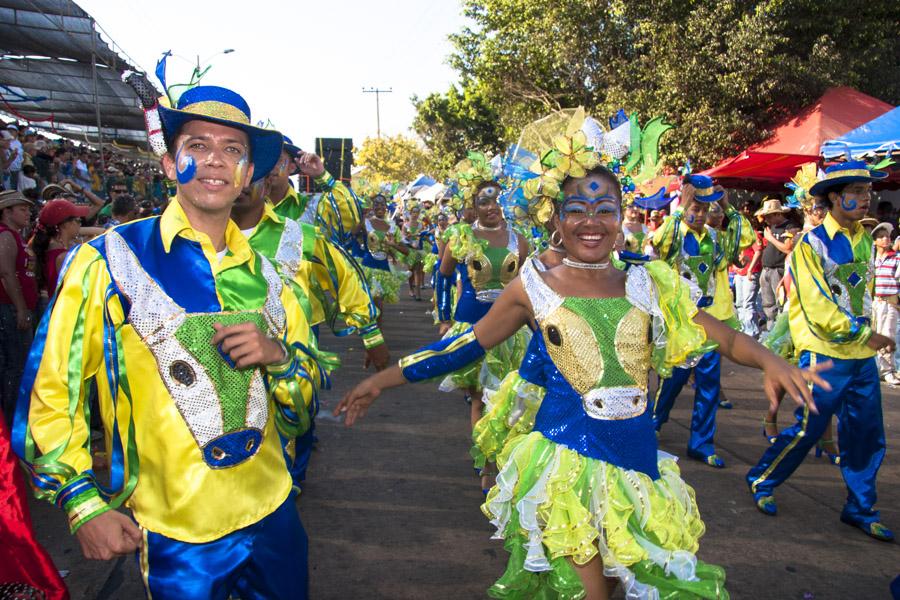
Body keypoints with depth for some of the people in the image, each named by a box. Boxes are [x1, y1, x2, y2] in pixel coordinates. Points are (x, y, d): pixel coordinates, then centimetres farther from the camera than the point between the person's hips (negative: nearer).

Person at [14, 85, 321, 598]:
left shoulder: (262, 271, 4)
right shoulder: (108, 262, -9)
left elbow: (307, 385, 9)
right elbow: (51, 391, -6)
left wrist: (276, 356, -13)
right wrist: (84, 504, -11)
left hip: (273, 509, 5)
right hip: (175, 532, -4)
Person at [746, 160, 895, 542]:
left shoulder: (865, 241, 11)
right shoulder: (811, 245, -11)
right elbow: (818, 309, -16)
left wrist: (867, 334, 13)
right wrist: (865, 335, -14)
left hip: (862, 356, 7)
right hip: (824, 355, -6)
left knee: (867, 436, 9)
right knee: (808, 429, -1)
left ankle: (860, 509, 24)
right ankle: (761, 482, 19)